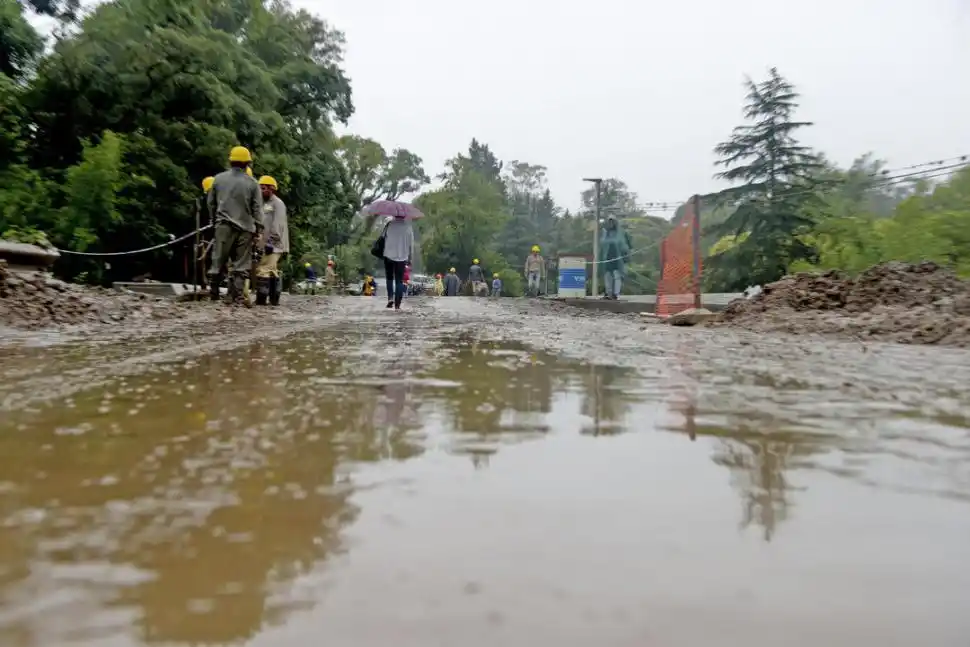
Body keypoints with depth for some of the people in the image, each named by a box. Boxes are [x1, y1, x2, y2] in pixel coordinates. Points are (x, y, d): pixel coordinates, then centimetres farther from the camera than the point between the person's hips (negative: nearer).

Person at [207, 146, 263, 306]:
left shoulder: (219, 179, 4)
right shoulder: (252, 184, -2)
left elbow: (210, 202, 11)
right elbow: (257, 209, -2)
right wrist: (259, 229, 1)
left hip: (224, 226, 1)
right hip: (245, 228, -1)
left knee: (218, 260, 7)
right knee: (241, 264, 1)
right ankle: (237, 294, -4)